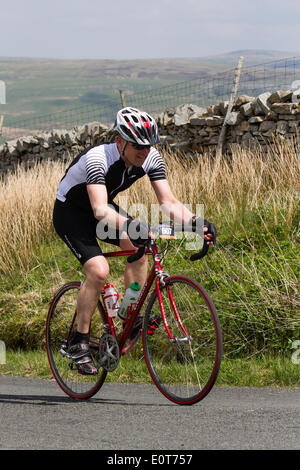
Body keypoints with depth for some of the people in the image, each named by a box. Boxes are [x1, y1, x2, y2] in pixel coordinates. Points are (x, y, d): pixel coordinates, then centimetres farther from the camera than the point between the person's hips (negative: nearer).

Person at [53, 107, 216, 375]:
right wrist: (129, 225, -63)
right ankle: (79, 342, -11)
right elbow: (100, 210, -47)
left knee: (137, 245, -19)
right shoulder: (98, 159, -35)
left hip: (102, 208, 6)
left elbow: (169, 202, -19)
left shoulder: (152, 158, -17)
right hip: (70, 212, -6)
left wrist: (195, 223, -36)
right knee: (99, 271, -24)